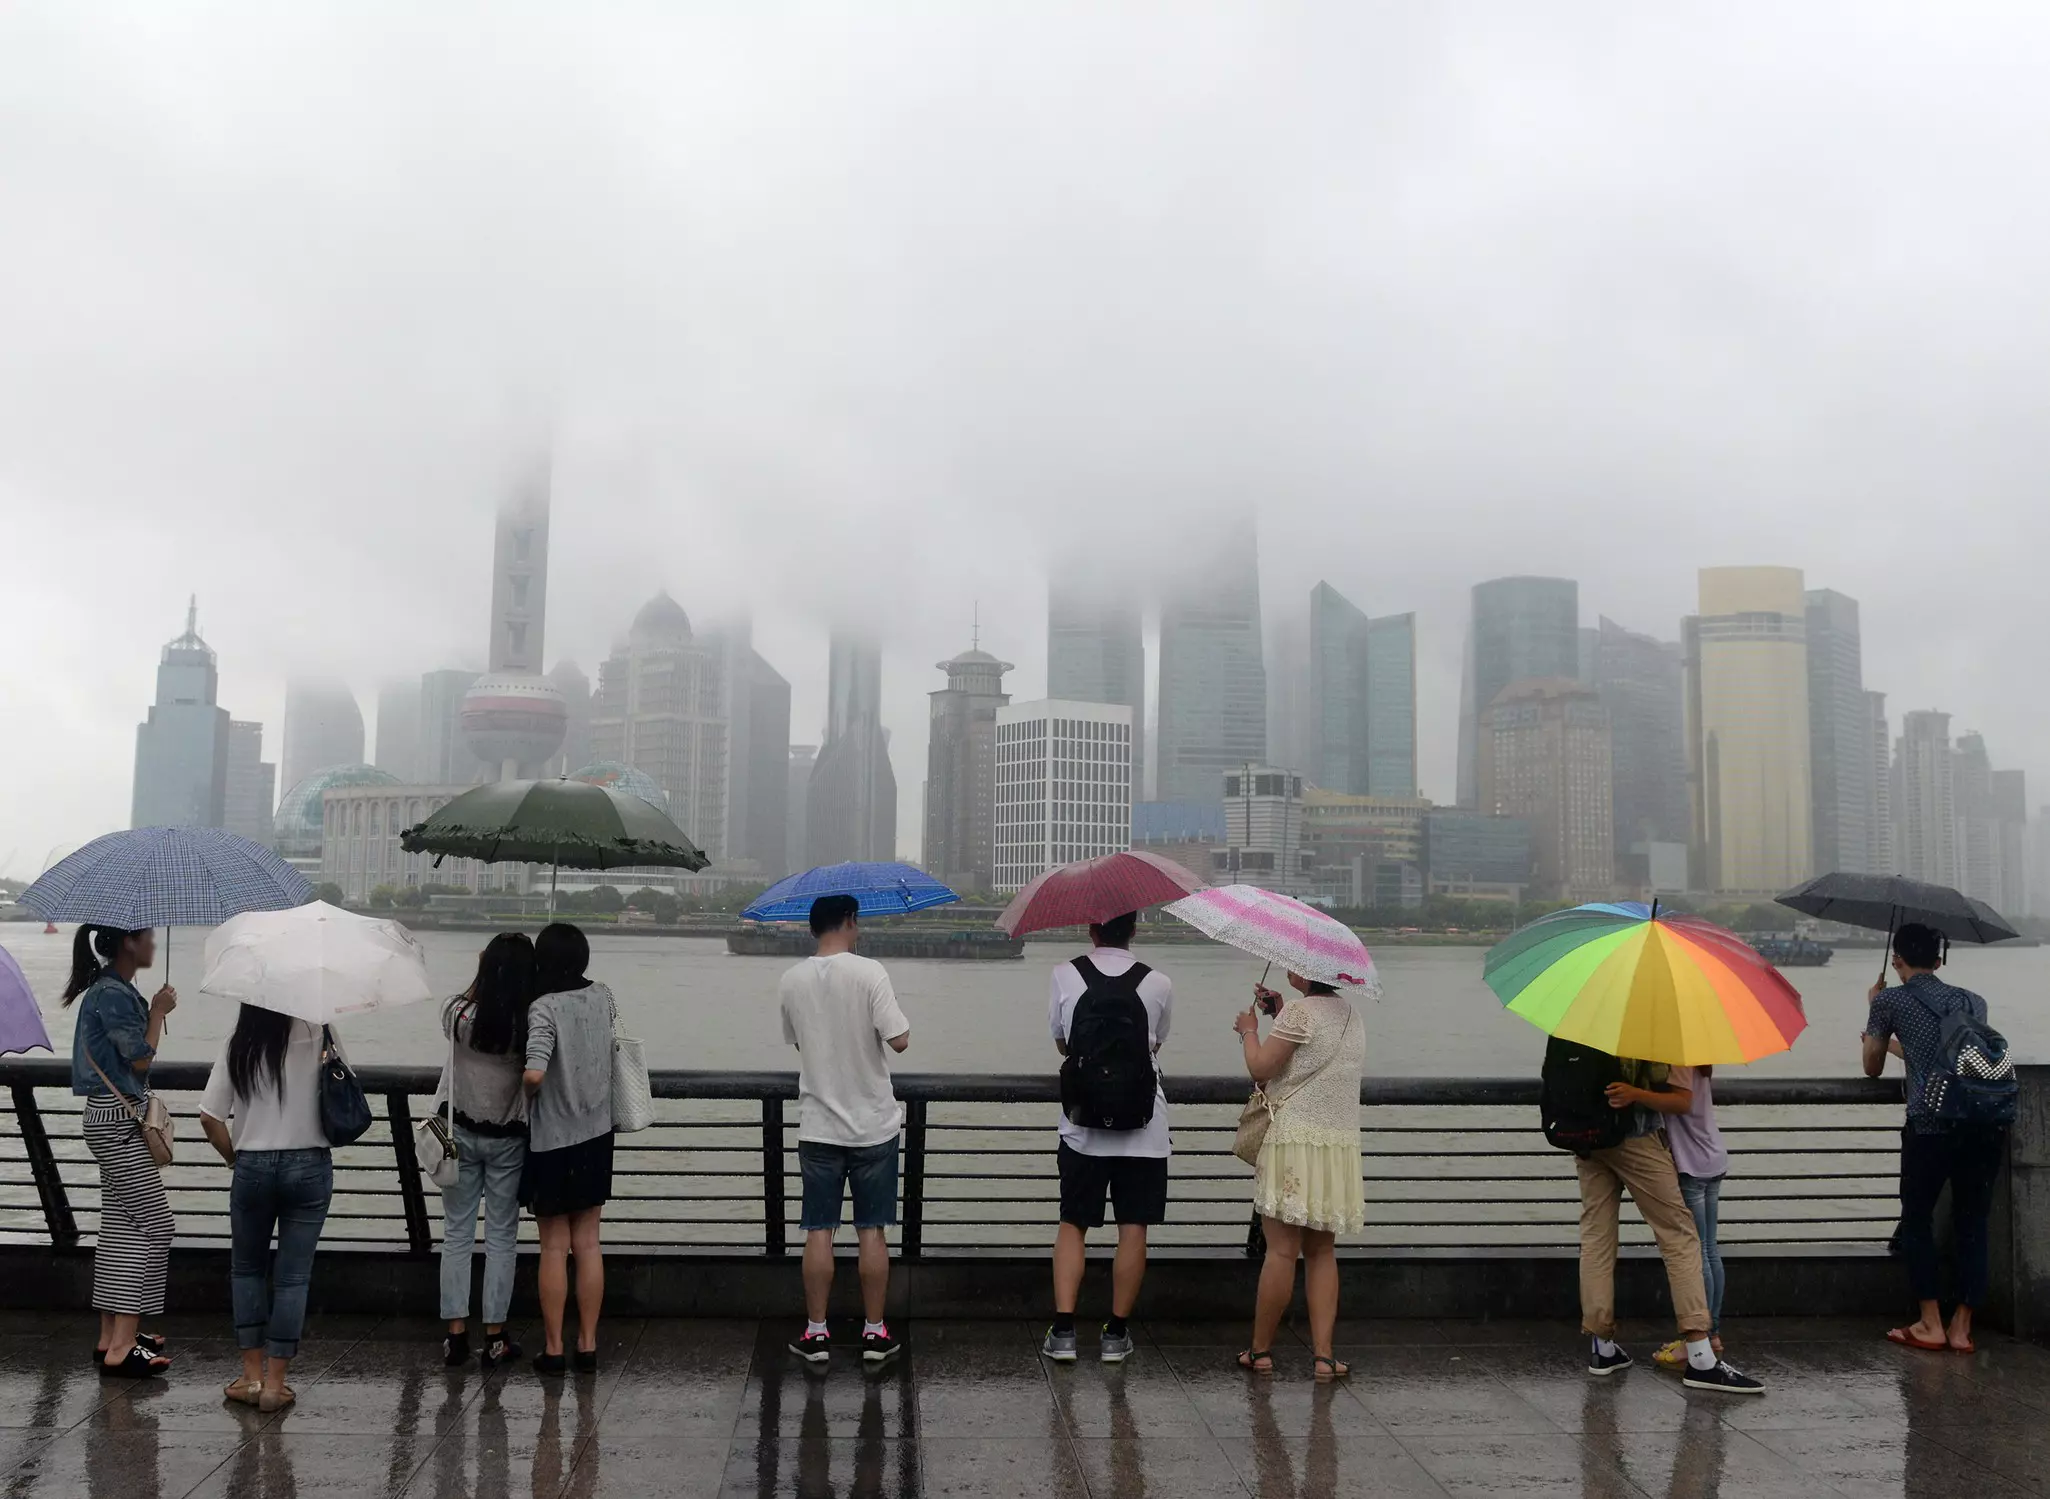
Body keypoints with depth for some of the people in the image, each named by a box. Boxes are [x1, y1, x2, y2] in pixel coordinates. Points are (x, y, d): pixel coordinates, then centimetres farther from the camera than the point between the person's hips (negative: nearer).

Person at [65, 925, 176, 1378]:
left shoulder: (117, 990, 14)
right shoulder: (111, 995, -17)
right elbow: (141, 1057, -15)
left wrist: (153, 1011, 11)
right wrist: (158, 1012, -5)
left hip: (116, 1119, 11)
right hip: (117, 1122, -11)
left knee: (119, 1224, 13)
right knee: (155, 1223, -9)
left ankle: (111, 1336, 19)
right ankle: (123, 1345, -10)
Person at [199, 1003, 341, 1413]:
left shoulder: (238, 1044, -4)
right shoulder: (318, 1034, -8)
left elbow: (210, 1118, -3)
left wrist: (237, 1157, 11)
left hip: (252, 1167, 1)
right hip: (310, 1167, -1)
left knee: (247, 1268, 19)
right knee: (293, 1275, 7)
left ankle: (252, 1374, 17)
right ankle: (275, 1382, 10)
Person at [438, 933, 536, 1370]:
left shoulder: (458, 1015, -14)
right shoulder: (530, 1026, -19)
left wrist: (481, 973, 8)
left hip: (461, 1133, 1)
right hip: (507, 1140, -1)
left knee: (457, 1233, 12)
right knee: (502, 1237, 9)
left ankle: (455, 1334, 15)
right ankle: (494, 1338, 14)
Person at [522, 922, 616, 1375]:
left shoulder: (544, 1008, -18)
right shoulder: (603, 997, 0)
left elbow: (534, 1073, -30)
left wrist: (527, 1094, -10)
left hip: (552, 1140, -5)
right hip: (596, 1134, 5)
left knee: (554, 1247, 6)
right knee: (588, 1244, 11)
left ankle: (553, 1349, 14)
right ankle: (588, 1345, 16)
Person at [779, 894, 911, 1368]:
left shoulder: (793, 980, 0)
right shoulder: (869, 973, -14)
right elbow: (899, 1040, -18)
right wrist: (894, 1022, 2)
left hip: (818, 1127, 2)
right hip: (873, 1124, -2)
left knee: (819, 1231, 8)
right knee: (871, 1231, 7)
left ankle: (815, 1333, 14)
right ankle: (875, 1333, 14)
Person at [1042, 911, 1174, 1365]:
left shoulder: (1065, 975, -3)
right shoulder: (1158, 984, -4)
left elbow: (1061, 1043, 9)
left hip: (1082, 1123, 1)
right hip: (1143, 1127, -1)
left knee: (1073, 1225, 11)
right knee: (1133, 1229, 7)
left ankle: (1063, 1331, 6)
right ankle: (1116, 1334, 13)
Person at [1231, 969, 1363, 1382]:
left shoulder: (1300, 1011, -10)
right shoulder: (1350, 1013, 14)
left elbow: (1260, 1068, -10)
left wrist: (1249, 1029, 7)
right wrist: (1279, 1015, 22)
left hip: (1295, 1140, -7)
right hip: (1342, 1143, 7)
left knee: (1281, 1250, -3)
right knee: (1322, 1251, 10)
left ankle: (1260, 1351, 6)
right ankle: (1323, 1355, 6)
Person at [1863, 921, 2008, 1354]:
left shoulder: (1890, 1001, 8)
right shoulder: (1973, 1002, 21)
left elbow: (1872, 1068, 18)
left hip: (1931, 1126, -4)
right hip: (1988, 1124, 4)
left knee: (1917, 1220, 11)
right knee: (1972, 1222, 13)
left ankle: (1931, 1325, 10)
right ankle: (1962, 1328, 15)